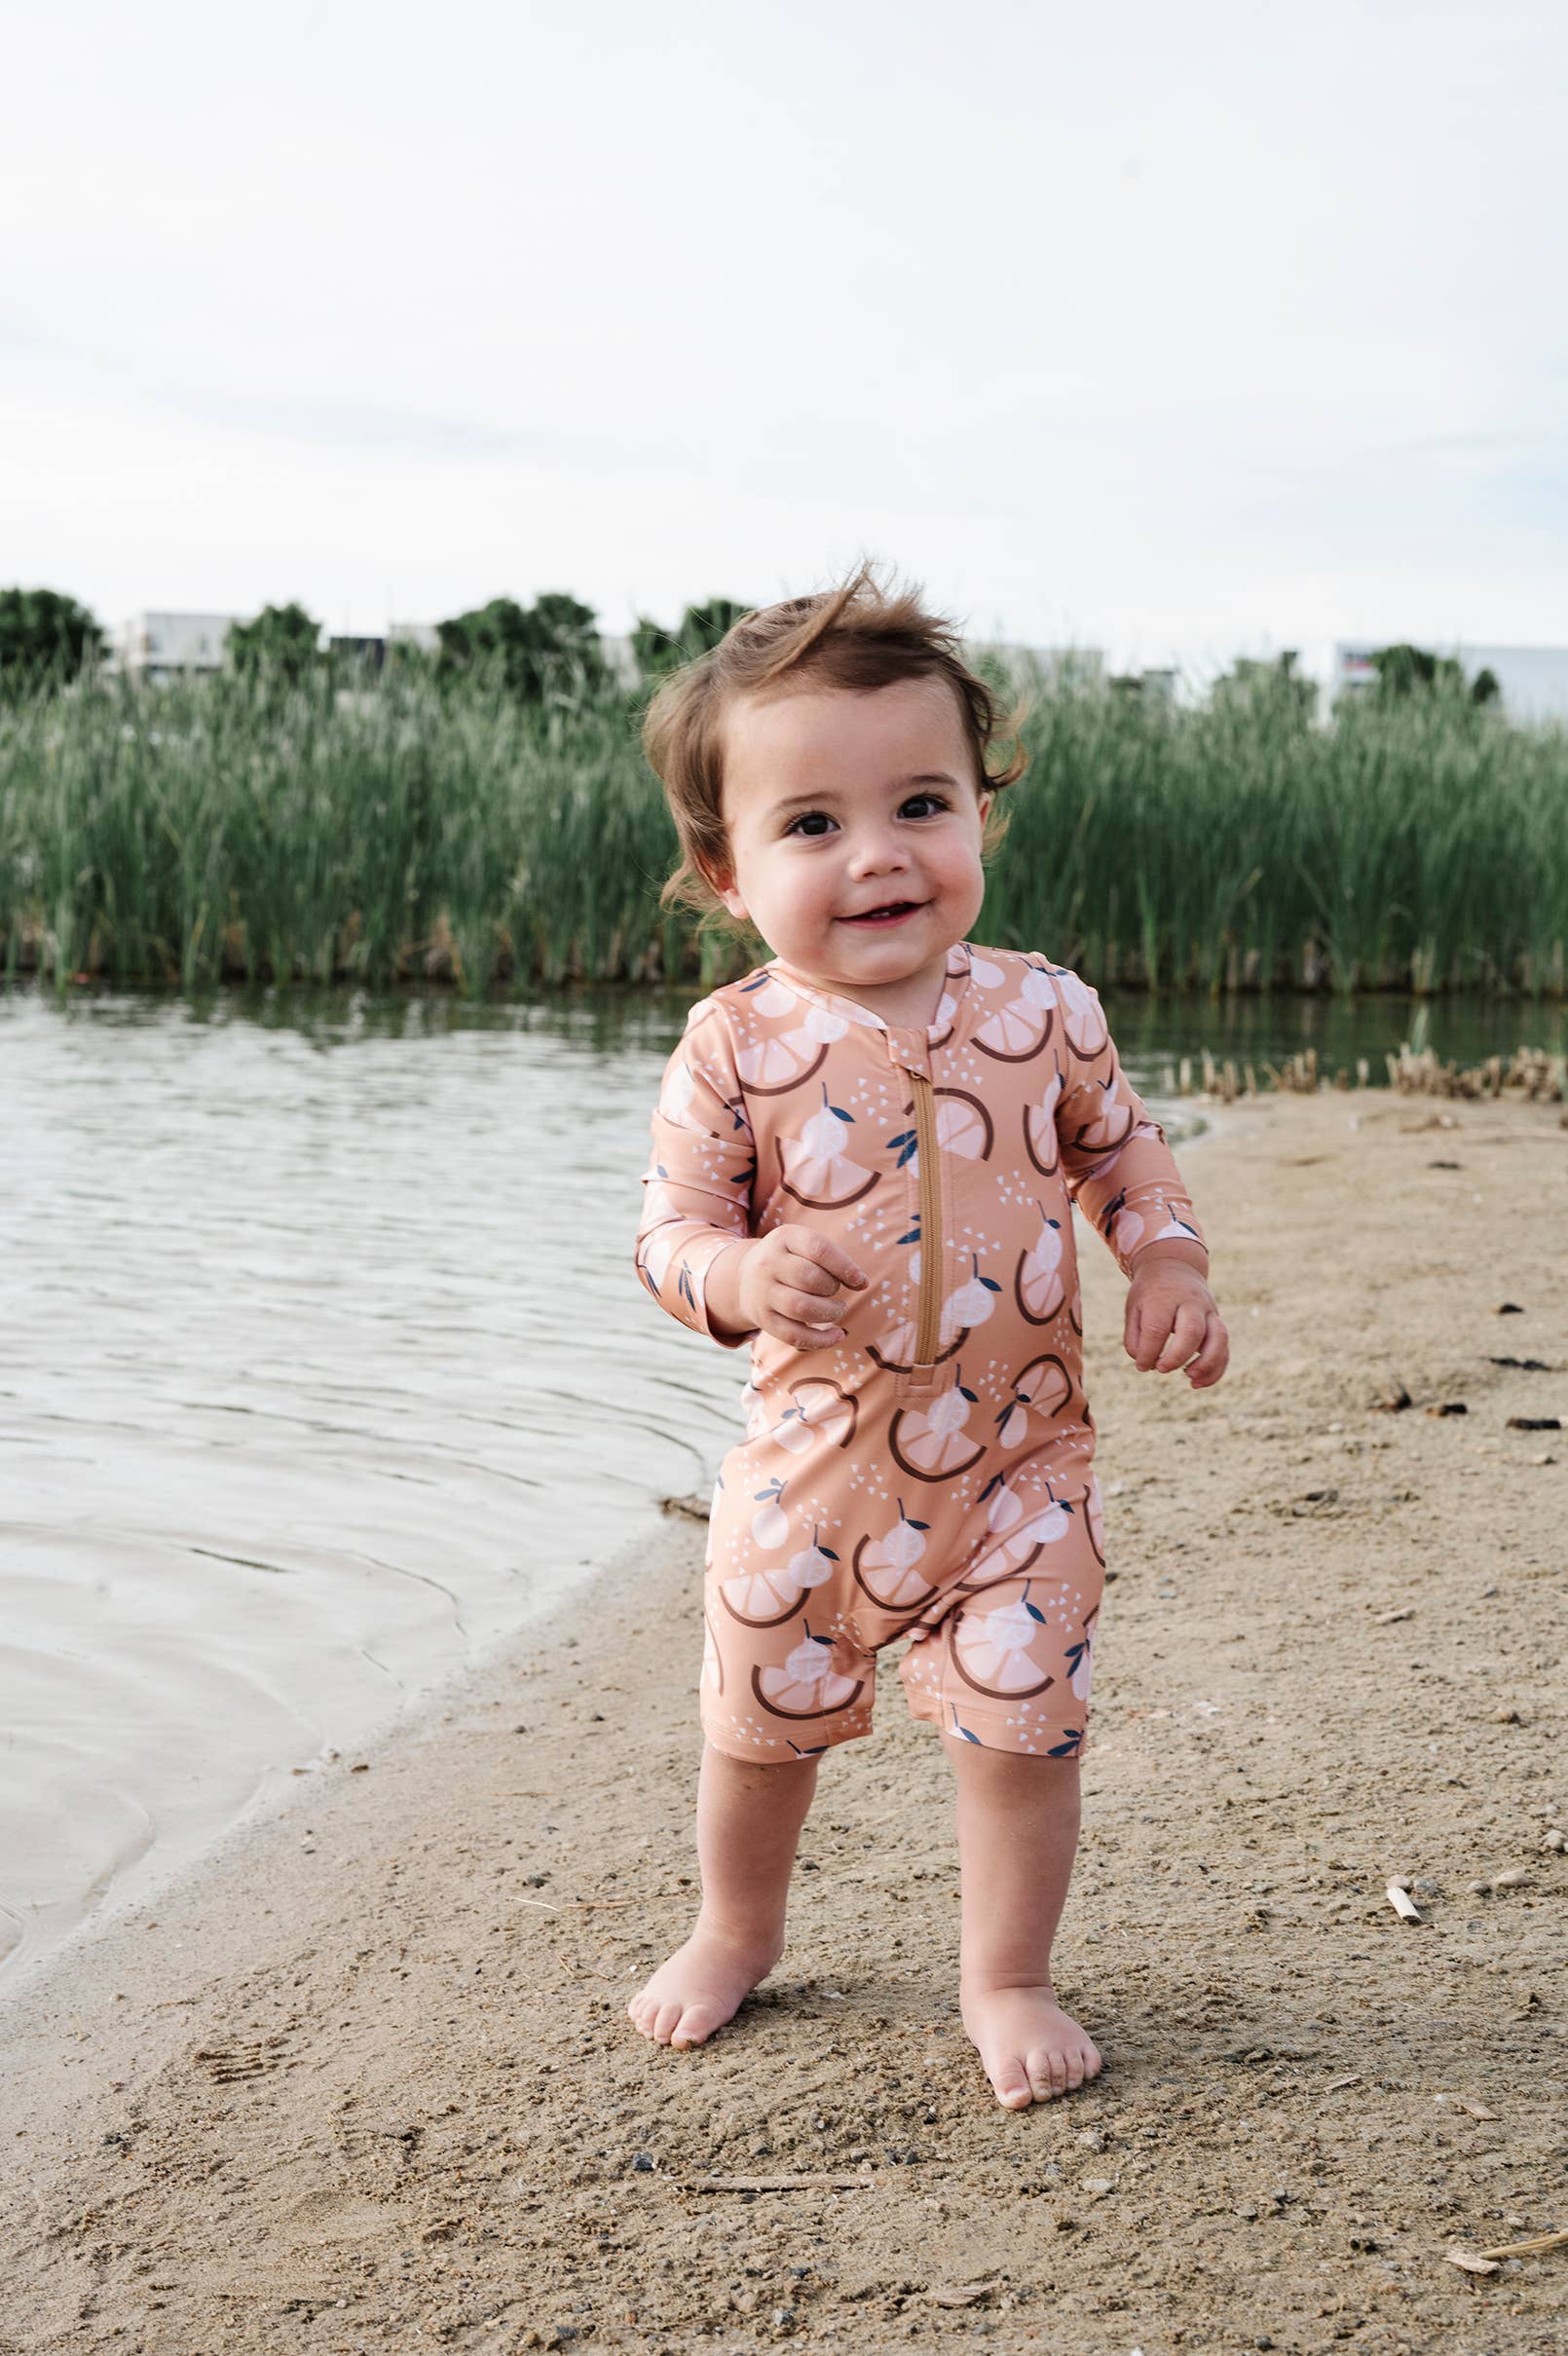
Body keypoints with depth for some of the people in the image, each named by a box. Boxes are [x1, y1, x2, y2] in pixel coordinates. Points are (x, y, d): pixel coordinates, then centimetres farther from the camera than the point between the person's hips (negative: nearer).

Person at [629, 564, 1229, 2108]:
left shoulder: (1042, 1012, -6)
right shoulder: (738, 1046, -13)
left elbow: (1120, 1144, 11)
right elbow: (670, 1229, -8)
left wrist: (1167, 1263, -4)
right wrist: (741, 1276, -29)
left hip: (1017, 1466, 0)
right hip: (811, 1471, 0)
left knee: (1020, 1733, 5)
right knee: (759, 1729, 16)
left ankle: (1005, 1978, 29)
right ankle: (735, 1931, 45)